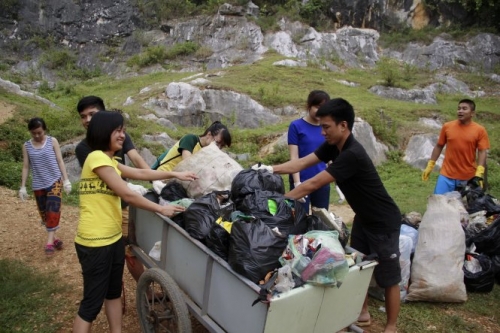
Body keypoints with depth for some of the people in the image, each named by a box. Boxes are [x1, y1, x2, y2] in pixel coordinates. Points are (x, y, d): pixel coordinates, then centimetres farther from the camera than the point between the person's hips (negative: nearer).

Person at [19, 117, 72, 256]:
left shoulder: (52, 141, -2)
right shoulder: (26, 146, 3)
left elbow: (60, 161, -1)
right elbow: (26, 167, 6)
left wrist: (66, 180, -5)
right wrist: (23, 187, 4)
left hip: (54, 181, -3)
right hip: (38, 185, 3)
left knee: (53, 210, -14)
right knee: (44, 213, 8)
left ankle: (49, 242, -12)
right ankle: (54, 238, 23)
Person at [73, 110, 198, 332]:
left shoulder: (109, 161, 14)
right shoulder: (97, 158, -17)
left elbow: (141, 173, 15)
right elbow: (127, 194, -19)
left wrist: (175, 174, 13)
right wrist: (161, 209, -10)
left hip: (113, 238, 10)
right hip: (95, 243, -10)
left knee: (114, 291, 21)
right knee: (92, 302, 2)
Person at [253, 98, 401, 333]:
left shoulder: (352, 155, -33)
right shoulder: (333, 146, -5)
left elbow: (313, 184, -31)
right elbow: (302, 163, -4)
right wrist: (271, 169, -16)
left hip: (384, 222, -9)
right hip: (363, 217, 9)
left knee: (388, 277, 6)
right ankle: (363, 313, 37)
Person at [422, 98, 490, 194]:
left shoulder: (480, 130, -3)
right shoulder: (447, 126, 1)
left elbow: (482, 152, -5)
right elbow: (439, 146, 8)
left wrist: (479, 174, -16)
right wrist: (430, 166, 7)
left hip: (469, 178, -1)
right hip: (447, 175, 1)